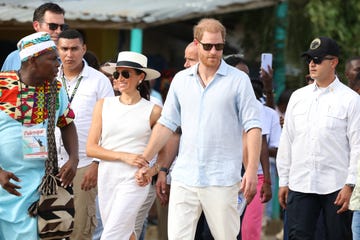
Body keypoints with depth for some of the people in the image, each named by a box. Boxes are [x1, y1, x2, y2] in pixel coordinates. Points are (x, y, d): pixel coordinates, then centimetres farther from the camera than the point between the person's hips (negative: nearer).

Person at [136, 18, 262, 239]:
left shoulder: (239, 80, -1)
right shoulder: (181, 80, 11)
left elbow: (253, 126, -4)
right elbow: (166, 124, 15)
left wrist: (252, 170, -14)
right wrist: (144, 161, 9)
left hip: (222, 179, -3)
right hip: (184, 177, 3)